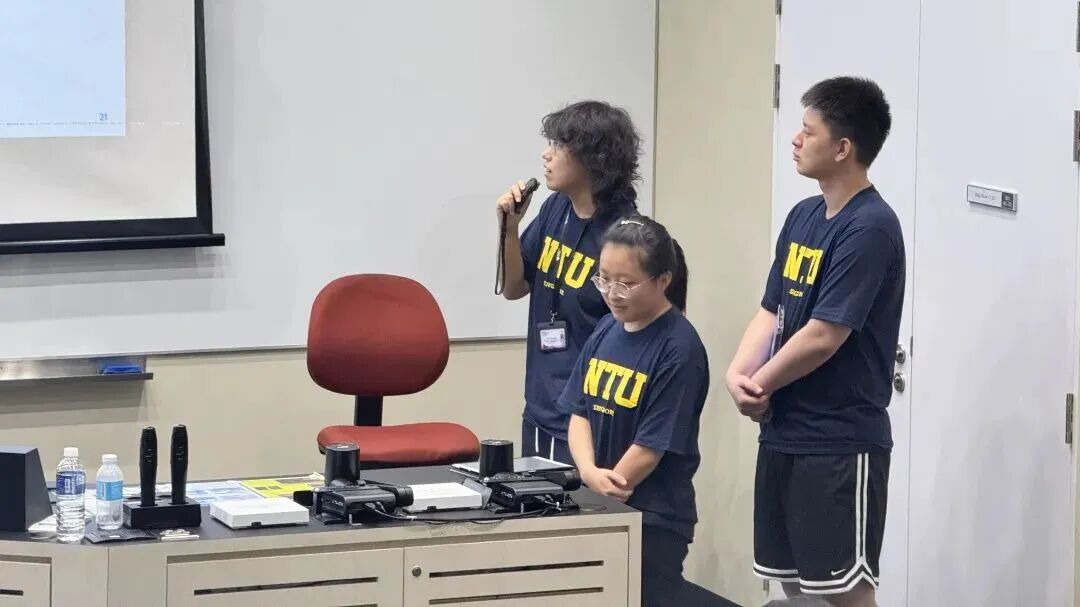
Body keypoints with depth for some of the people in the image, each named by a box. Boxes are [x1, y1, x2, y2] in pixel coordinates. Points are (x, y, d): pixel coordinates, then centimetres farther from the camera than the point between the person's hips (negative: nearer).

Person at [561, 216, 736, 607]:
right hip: (603, 507, 7)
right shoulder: (606, 331, 6)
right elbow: (580, 412, 6)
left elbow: (651, 446, -17)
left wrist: (601, 497, -11)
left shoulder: (679, 350, -16)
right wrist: (590, 473, -13)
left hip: (654, 518, -7)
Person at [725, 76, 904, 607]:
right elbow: (771, 311, 12)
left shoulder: (870, 229, -17)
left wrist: (759, 385, -7)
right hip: (783, 433, 9)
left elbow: (823, 335, -20)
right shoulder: (803, 216, 10)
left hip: (841, 443, -9)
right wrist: (738, 374, -6)